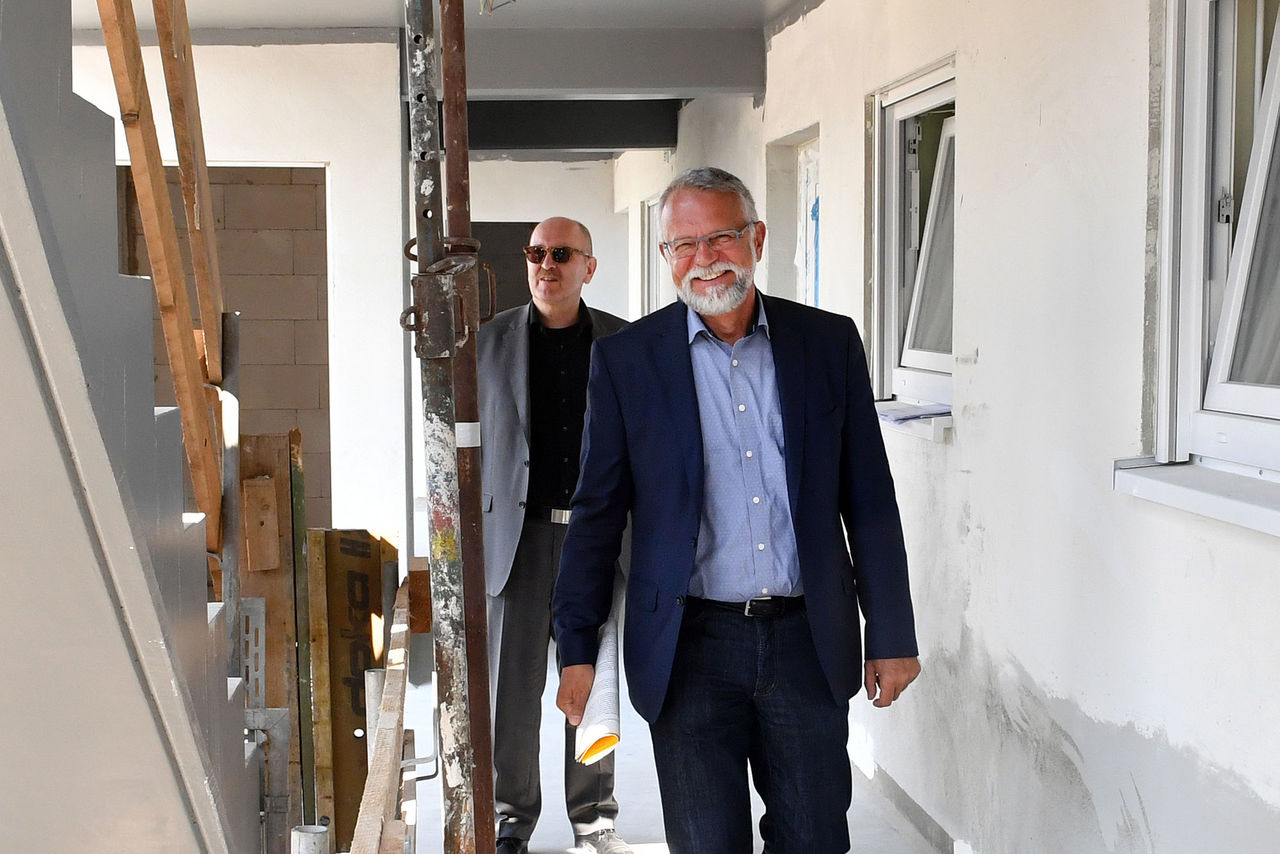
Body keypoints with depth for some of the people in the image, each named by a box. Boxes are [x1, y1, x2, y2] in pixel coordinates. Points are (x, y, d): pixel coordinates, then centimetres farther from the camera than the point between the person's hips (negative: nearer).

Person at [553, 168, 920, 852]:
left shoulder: (829, 342, 4)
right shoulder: (625, 360, 1)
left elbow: (870, 501, 6)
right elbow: (598, 513, 3)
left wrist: (891, 637, 5)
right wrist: (576, 649, 1)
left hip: (807, 642, 1)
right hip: (690, 647, -1)